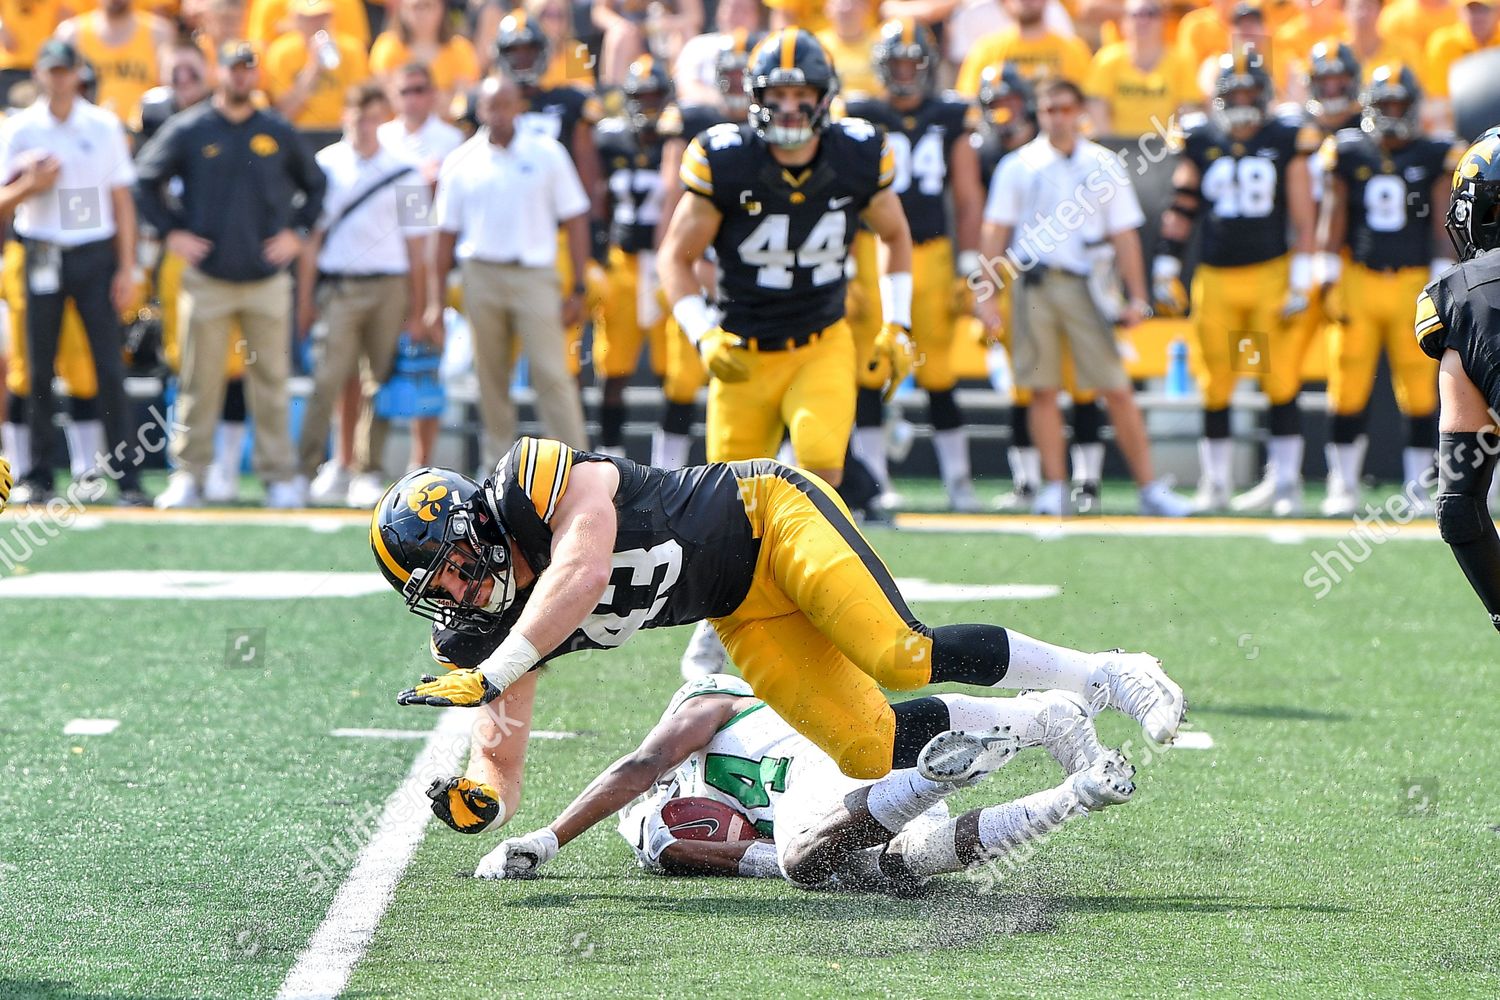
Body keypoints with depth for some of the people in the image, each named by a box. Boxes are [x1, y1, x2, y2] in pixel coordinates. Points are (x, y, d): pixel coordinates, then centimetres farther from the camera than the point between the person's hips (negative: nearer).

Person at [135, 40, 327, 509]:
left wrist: (296, 232, 7)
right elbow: (146, 180, 7)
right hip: (207, 276, -1)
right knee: (199, 381, 0)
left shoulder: (279, 133, 7)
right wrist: (172, 232, -1)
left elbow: (315, 184, 19)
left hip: (267, 278, 1)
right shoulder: (188, 129, 1)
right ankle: (187, 474, 5)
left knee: (271, 380, 3)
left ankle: (280, 475, 8)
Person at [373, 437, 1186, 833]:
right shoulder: (479, 637, -4)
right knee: (870, 753, -9)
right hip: (744, 615, 6)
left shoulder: (537, 481, -25)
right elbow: (501, 765, -2)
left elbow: (579, 574, -42)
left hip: (768, 516, -6)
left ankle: (1104, 675, -10)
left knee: (899, 656, -27)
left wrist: (490, 677, -44)